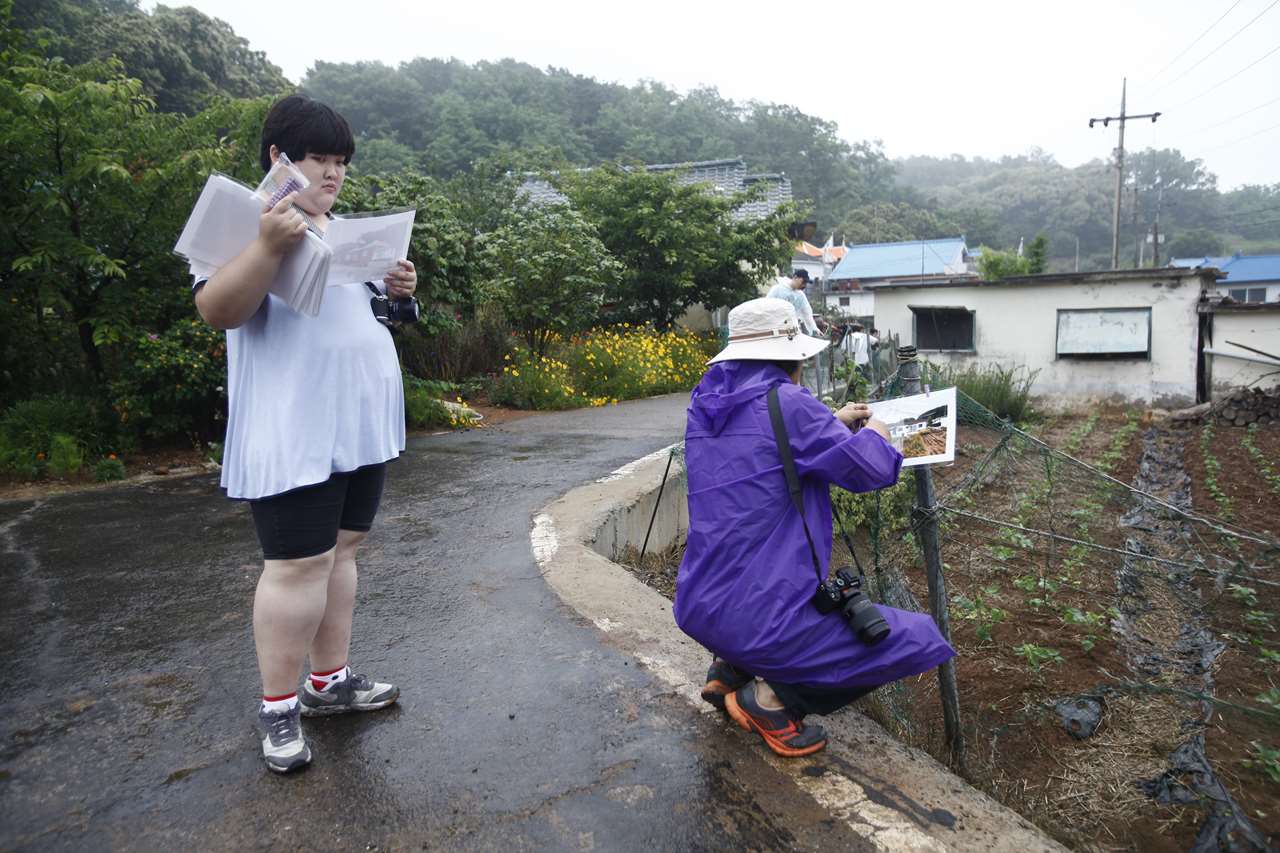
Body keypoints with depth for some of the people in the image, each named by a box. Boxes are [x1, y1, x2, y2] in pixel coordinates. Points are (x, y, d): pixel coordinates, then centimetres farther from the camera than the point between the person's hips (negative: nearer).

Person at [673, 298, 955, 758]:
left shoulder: (704, 404, 8)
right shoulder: (787, 404, -15)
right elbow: (872, 469, -8)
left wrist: (834, 424, 22)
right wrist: (872, 434, 13)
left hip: (697, 609, 8)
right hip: (761, 620, -8)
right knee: (917, 638, 4)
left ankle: (728, 668, 20)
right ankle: (773, 697, 0)